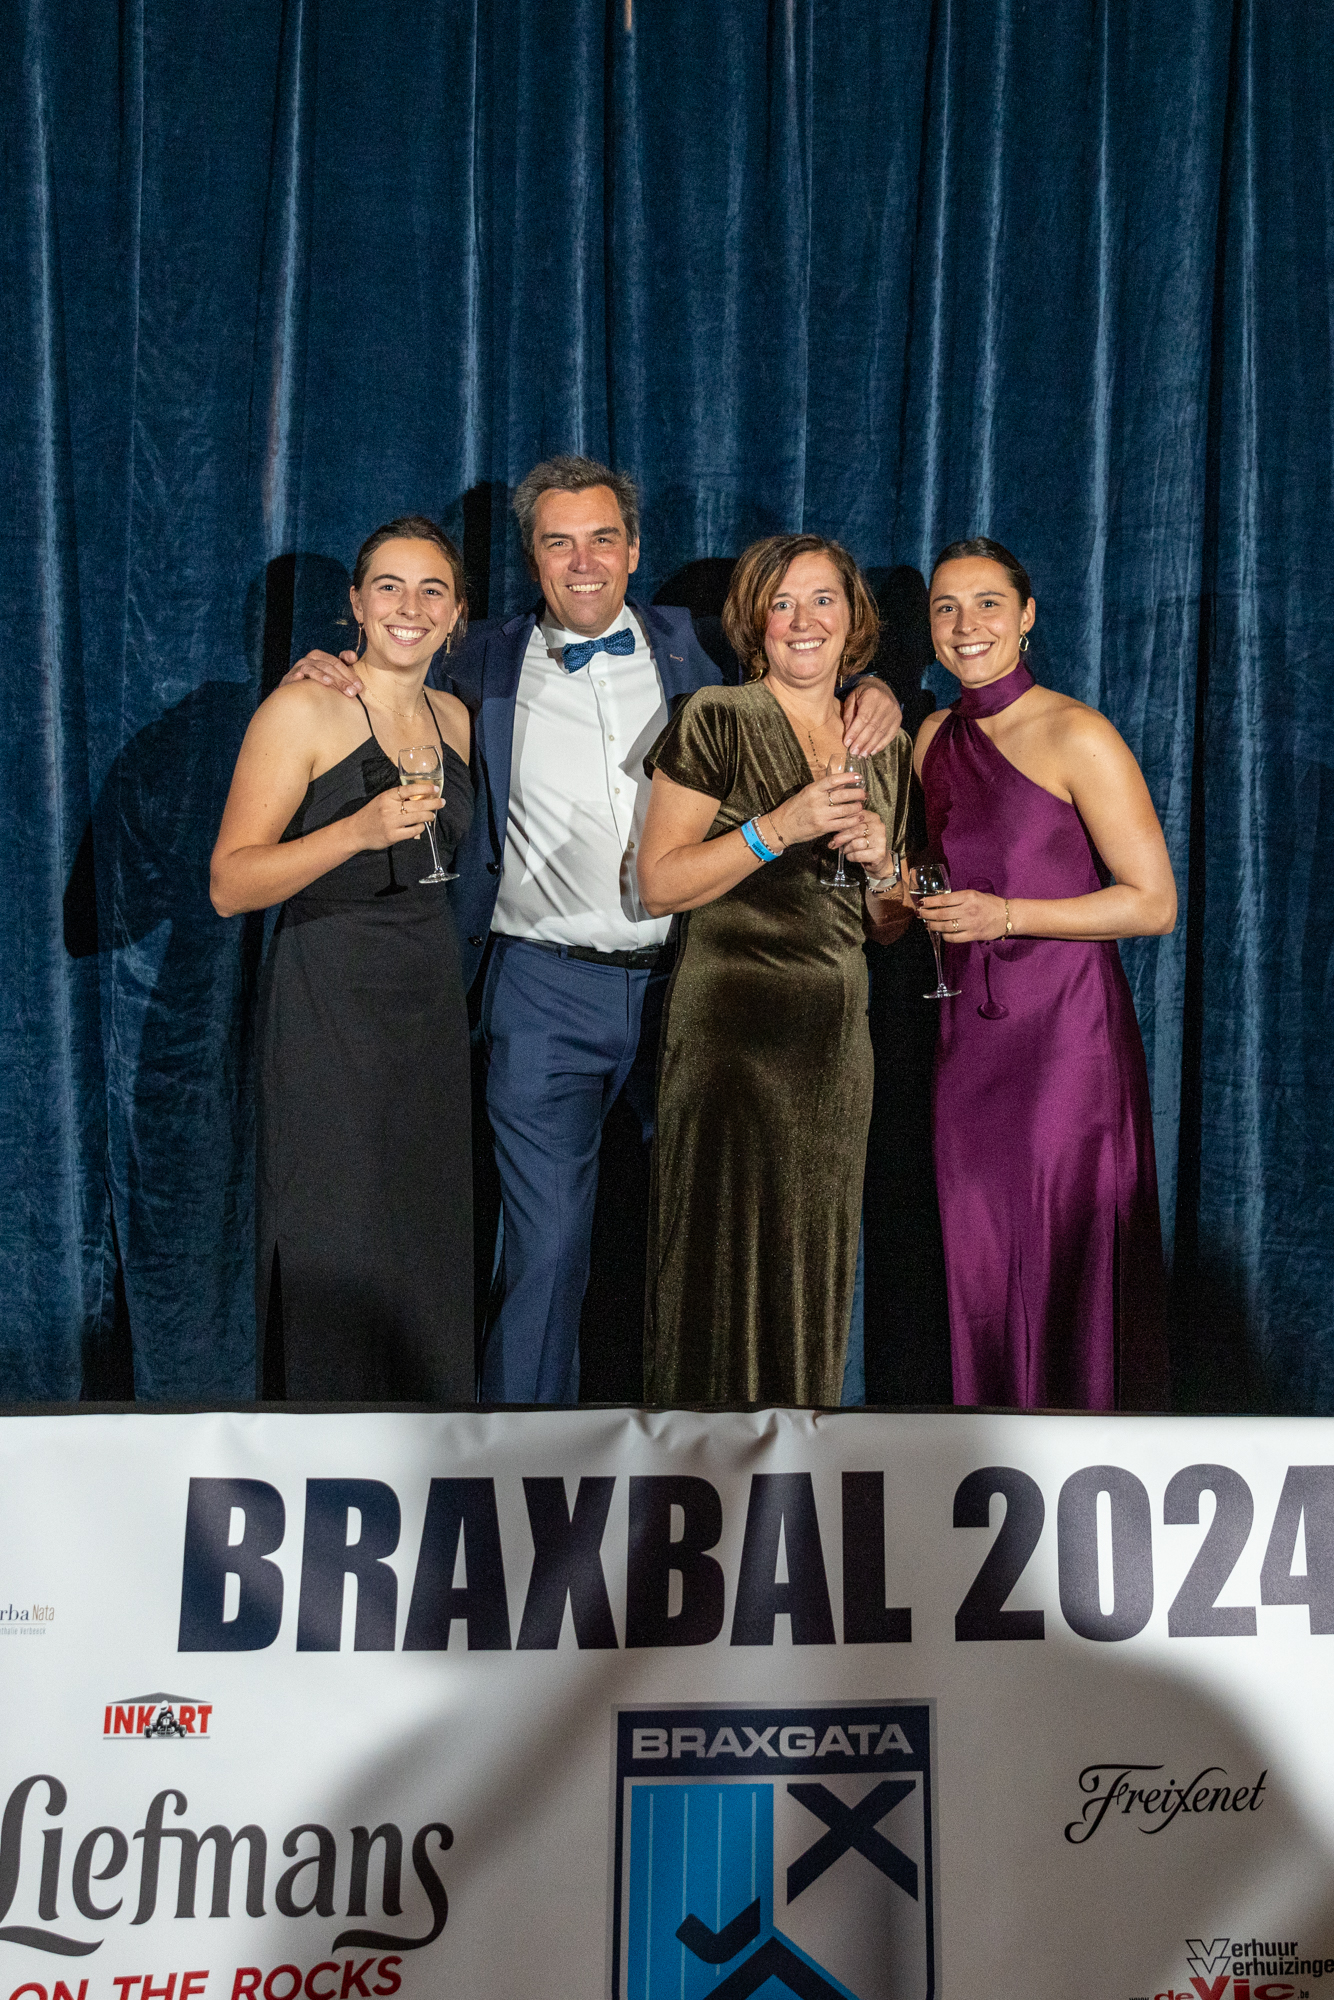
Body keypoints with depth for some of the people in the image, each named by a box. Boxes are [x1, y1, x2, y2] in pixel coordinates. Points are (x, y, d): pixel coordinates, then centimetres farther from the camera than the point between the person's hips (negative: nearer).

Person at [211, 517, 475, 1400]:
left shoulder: (454, 718, 12)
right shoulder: (303, 710, -7)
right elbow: (230, 884, -13)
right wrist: (359, 831, -24)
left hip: (432, 1005, 6)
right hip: (330, 1006, -6)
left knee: (430, 1243, 8)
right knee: (337, 1262, -4)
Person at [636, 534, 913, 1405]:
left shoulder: (886, 747, 14)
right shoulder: (718, 721, -3)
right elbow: (659, 883, -10)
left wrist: (880, 865, -2)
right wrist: (782, 827, -17)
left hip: (839, 1034, 5)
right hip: (731, 1027, -5)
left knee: (815, 1262, 10)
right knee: (726, 1260, -2)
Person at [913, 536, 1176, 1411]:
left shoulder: (1076, 735, -8)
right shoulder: (935, 736, 12)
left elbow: (1154, 903, -10)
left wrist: (1006, 916, -17)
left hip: (1067, 1033, -6)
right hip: (968, 1035, 6)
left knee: (1068, 1265, -1)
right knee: (979, 1269, 10)